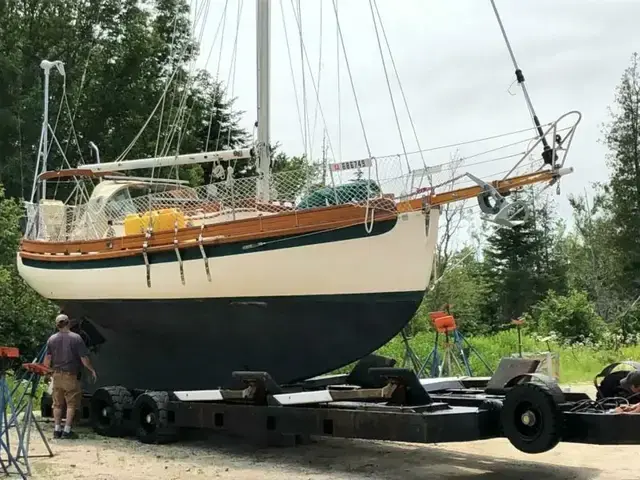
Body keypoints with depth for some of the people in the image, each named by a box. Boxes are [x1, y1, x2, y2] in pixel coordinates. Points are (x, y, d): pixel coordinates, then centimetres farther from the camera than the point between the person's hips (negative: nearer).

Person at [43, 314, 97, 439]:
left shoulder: (51, 339, 2)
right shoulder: (76, 338, -9)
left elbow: (47, 360, 3)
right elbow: (84, 358, -10)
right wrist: (92, 370, 4)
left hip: (56, 376, 4)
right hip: (71, 376, -4)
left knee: (57, 404, 12)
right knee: (71, 404, 3)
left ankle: (57, 430, 13)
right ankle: (67, 431, 1)